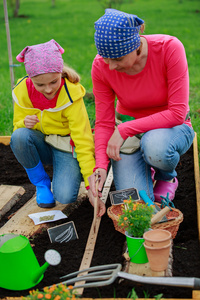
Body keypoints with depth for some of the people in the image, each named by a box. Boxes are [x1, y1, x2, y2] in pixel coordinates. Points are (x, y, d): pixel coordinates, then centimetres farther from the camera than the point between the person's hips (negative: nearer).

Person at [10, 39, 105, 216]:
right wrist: (24, 123, -27)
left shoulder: (71, 95, -24)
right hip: (41, 145, 4)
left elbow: (84, 141, -26)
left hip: (66, 147, -3)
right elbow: (18, 124, 1)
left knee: (65, 196, -26)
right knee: (19, 136, -32)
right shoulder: (22, 91, -14)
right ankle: (42, 183, -7)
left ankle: (64, 174, 11)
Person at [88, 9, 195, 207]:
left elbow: (177, 113, -26)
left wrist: (124, 130, -28)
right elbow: (104, 122, -10)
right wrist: (101, 165, -25)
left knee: (154, 146, -40)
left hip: (171, 128, -1)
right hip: (128, 131, 2)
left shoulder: (170, 48, -25)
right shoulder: (101, 66, -17)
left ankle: (167, 177, -1)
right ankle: (145, 170, 18)